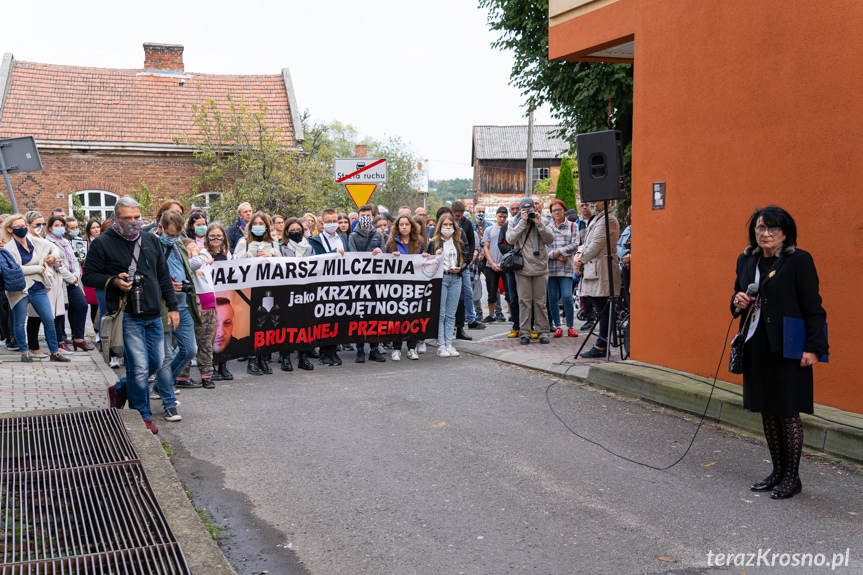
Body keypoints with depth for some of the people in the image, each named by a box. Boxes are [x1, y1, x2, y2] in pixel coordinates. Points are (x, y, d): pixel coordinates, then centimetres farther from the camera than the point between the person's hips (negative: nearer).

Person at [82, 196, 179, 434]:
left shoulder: (151, 241, 12)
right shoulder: (102, 243, -3)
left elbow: (164, 276, 17)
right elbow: (88, 276, 0)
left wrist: (172, 307, 13)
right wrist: (113, 281, -17)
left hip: (153, 316, 6)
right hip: (127, 316, -6)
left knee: (158, 363, 11)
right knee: (139, 367, -7)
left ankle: (120, 390, 34)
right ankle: (142, 417, 8)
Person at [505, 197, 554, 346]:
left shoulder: (542, 222, 9)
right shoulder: (515, 223, 7)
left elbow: (550, 239, -3)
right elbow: (510, 239, -10)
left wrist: (539, 224, -13)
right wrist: (523, 222, -12)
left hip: (540, 268, 1)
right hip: (522, 268, -1)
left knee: (540, 301, 4)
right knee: (524, 301, -1)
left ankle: (543, 332, 10)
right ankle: (524, 333, 4)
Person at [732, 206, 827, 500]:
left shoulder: (799, 261, -9)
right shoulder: (746, 260, 10)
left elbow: (813, 307, -10)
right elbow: (738, 294, 23)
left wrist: (813, 347, -15)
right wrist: (738, 301, -1)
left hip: (787, 349, -6)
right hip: (756, 346, 6)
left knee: (788, 413, 1)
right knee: (767, 411, 13)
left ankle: (792, 476, 13)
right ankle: (778, 471, 25)